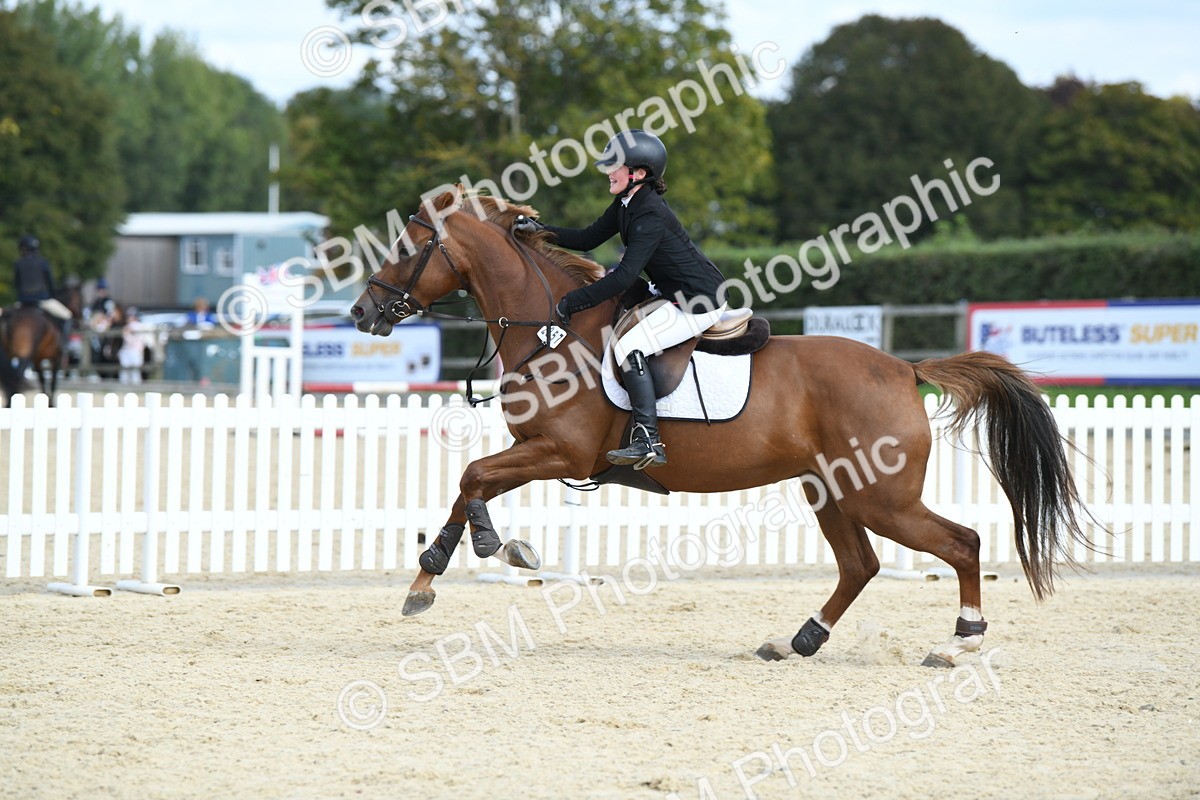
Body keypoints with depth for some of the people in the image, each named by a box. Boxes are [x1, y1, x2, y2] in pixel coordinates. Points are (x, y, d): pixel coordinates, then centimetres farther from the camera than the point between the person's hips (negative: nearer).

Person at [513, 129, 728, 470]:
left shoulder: (650, 217, -23)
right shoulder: (626, 205, 6)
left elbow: (624, 278, -28)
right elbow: (588, 239, 14)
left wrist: (571, 302, -24)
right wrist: (539, 230, 3)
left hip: (700, 303, -11)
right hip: (680, 297, 11)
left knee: (630, 347, -19)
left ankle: (648, 442, -21)